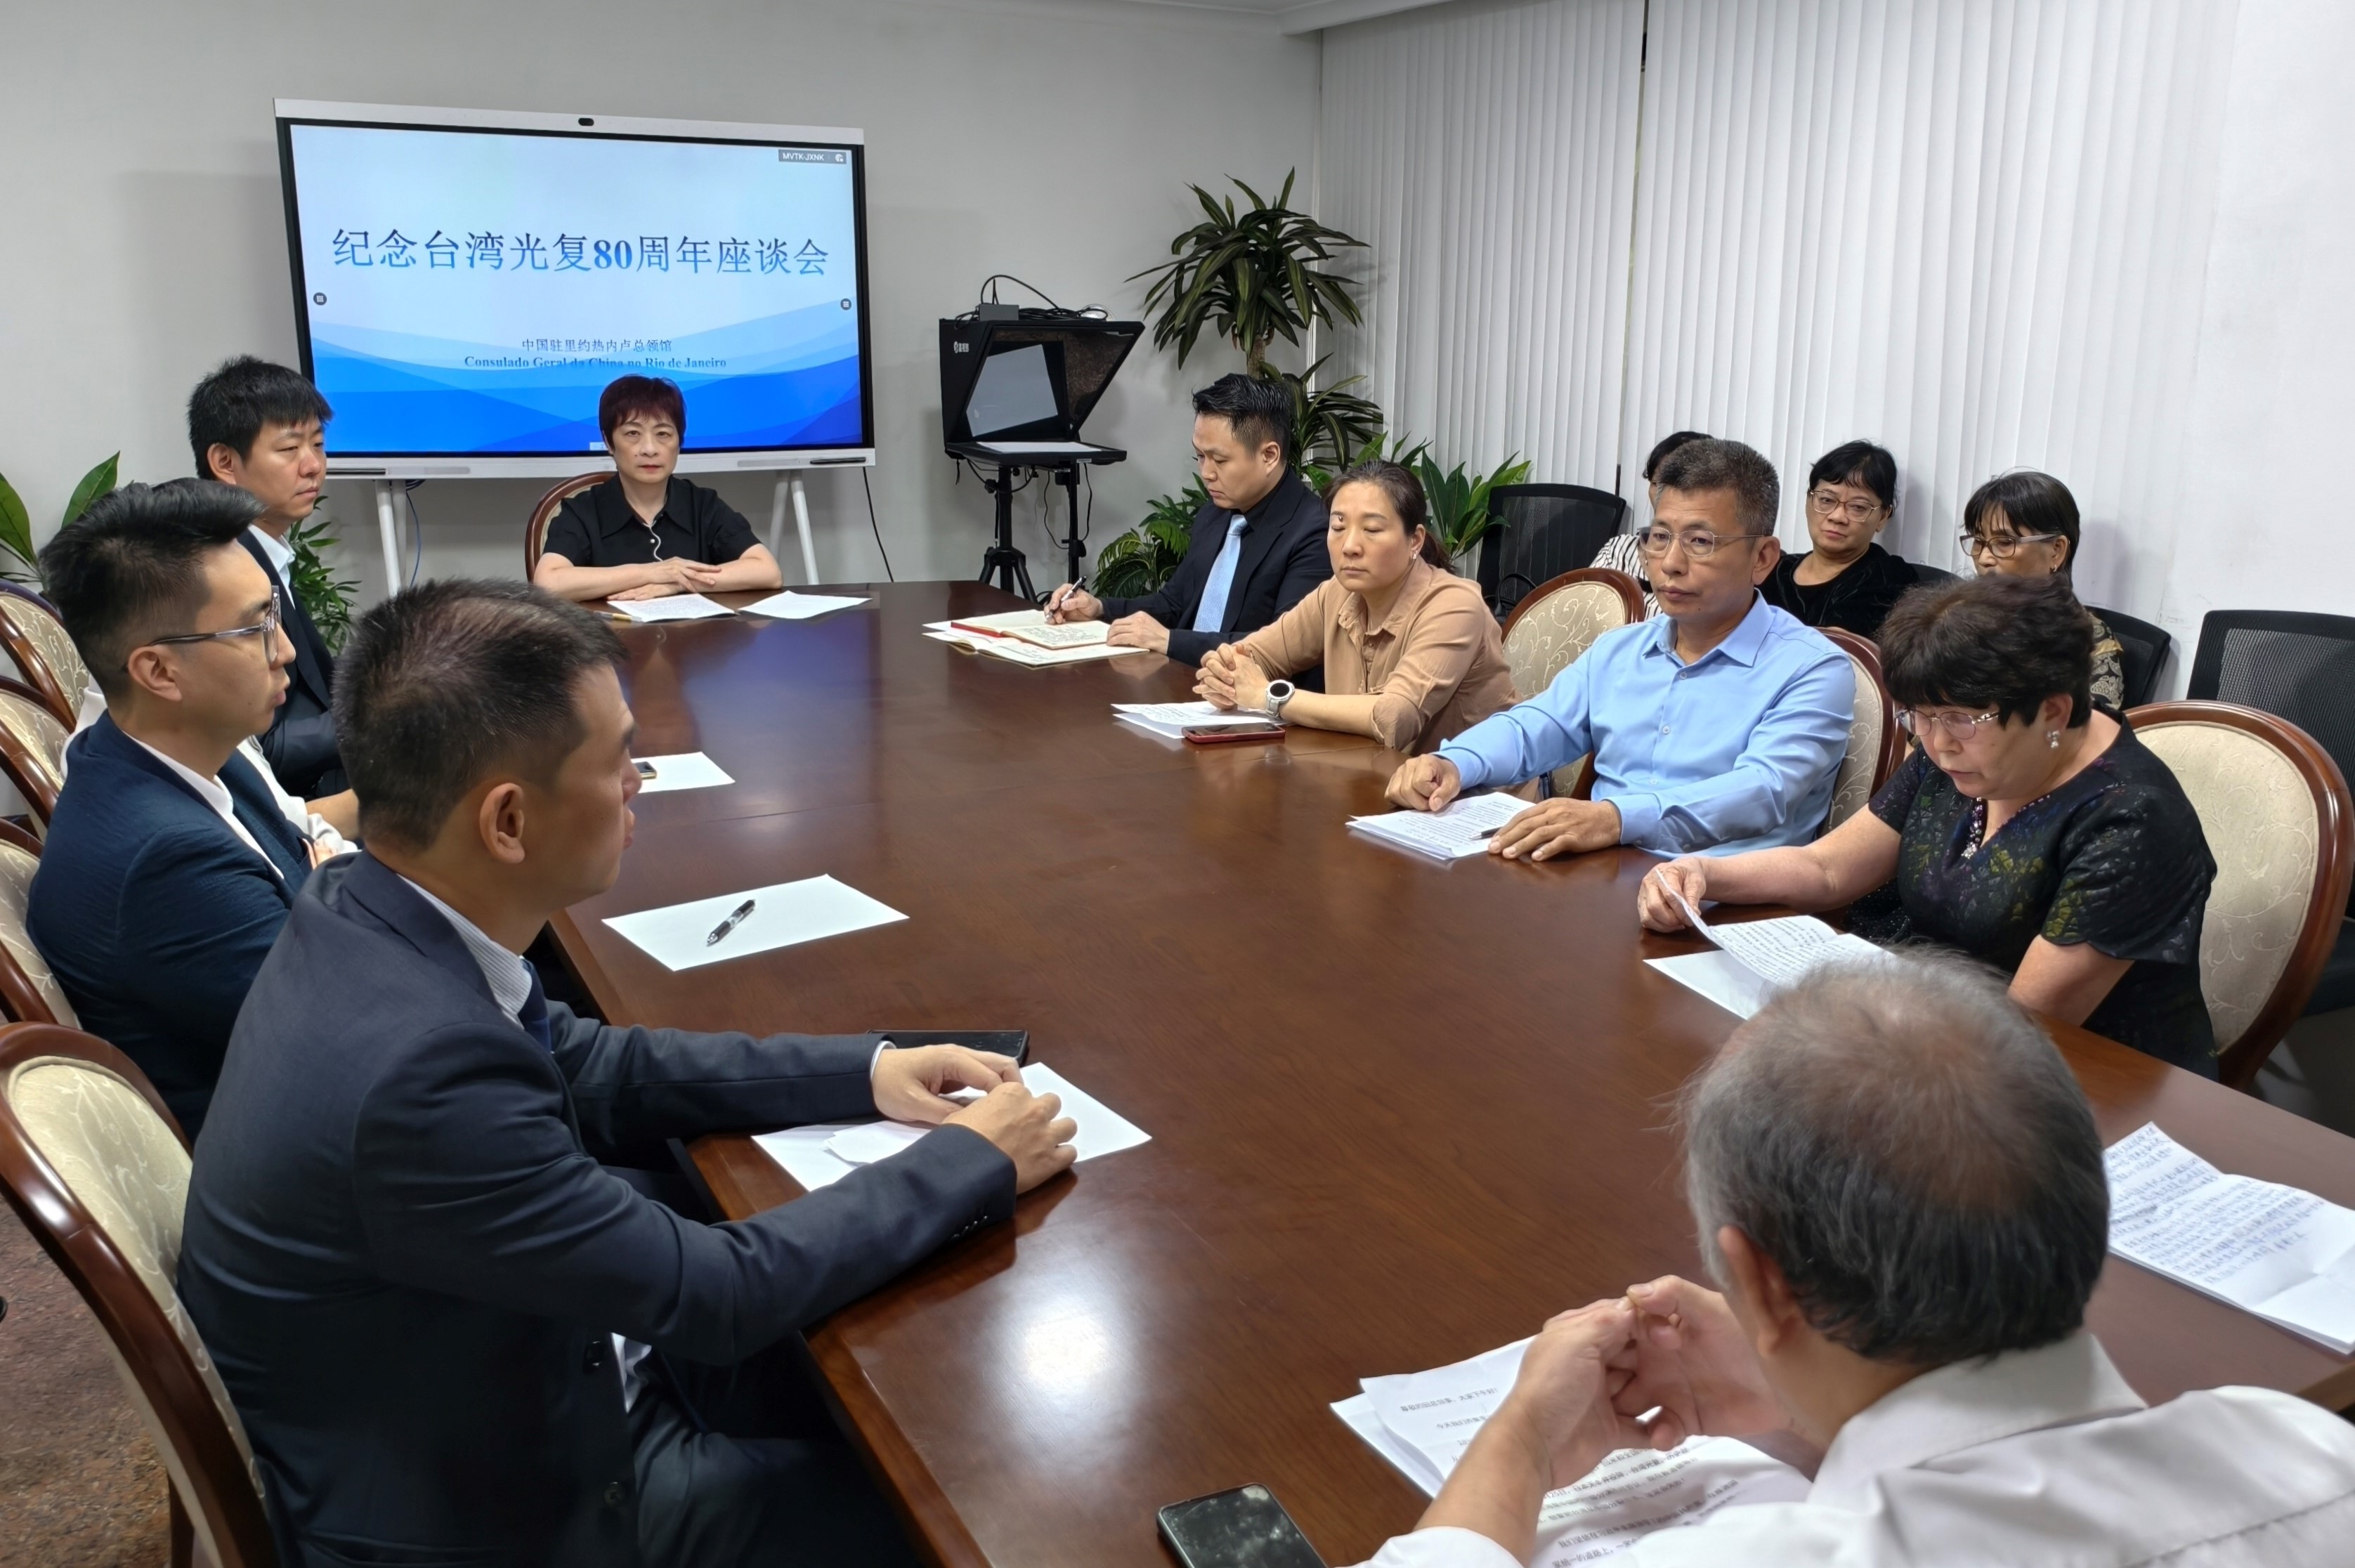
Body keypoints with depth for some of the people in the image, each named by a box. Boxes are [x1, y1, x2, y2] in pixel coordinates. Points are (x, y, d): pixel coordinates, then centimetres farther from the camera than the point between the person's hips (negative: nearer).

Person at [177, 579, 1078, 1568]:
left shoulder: (369, 911, -11)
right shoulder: (418, 1072, -37)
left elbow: (589, 1069, 5)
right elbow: (716, 1293, -26)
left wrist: (863, 1071, -1)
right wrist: (975, 1162, -13)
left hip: (515, 1378, 7)